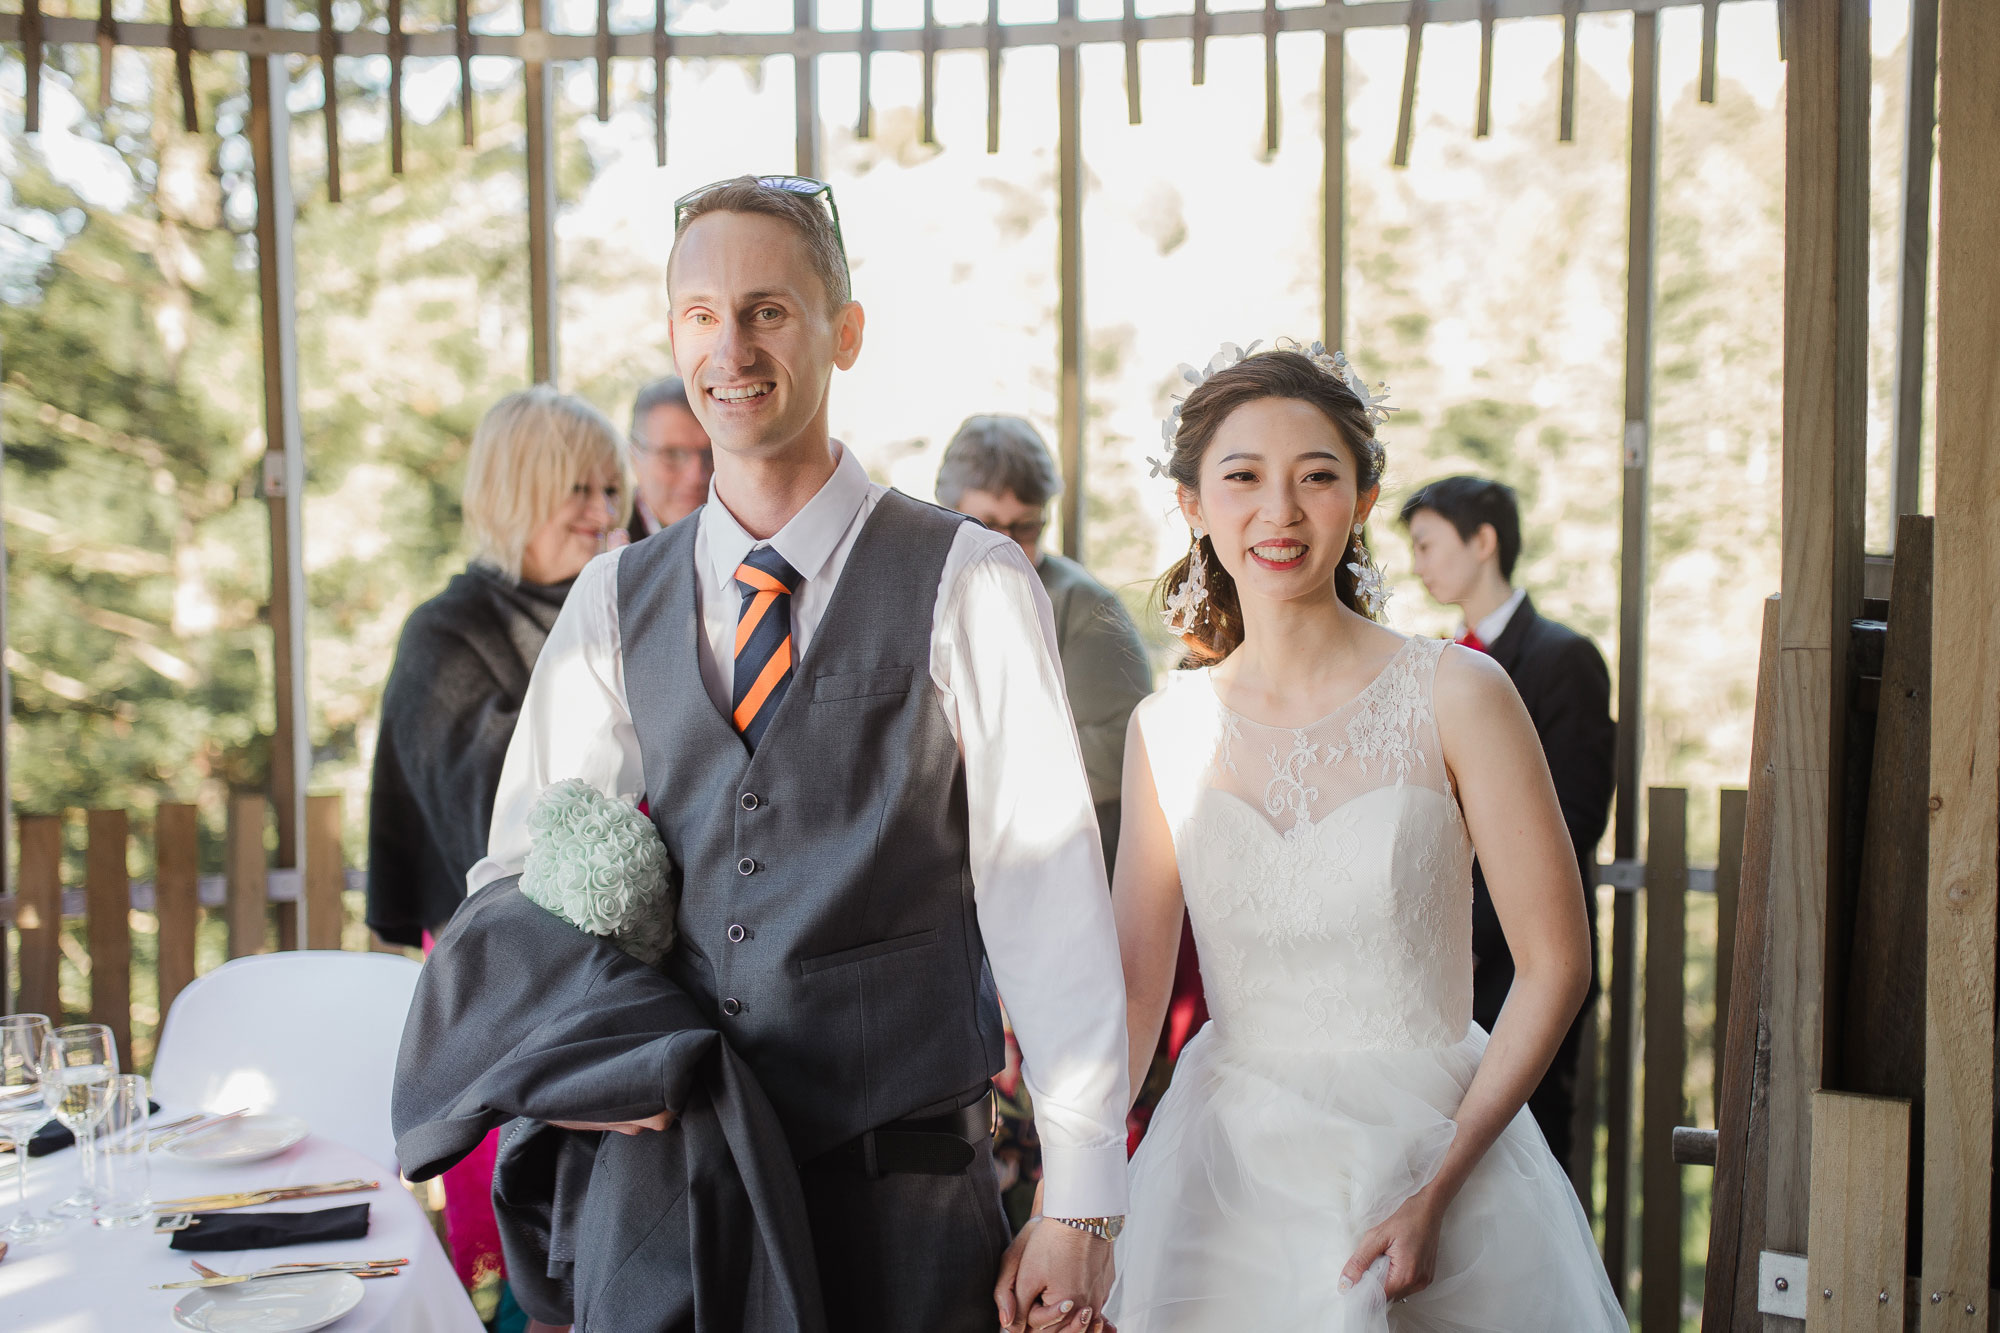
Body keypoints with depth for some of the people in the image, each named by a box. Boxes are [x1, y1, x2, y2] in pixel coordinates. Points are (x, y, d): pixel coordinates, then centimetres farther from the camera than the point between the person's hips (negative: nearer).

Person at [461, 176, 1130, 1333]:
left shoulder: (968, 584, -6)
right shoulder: (615, 601, 6)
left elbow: (1050, 886, -9)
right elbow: (524, 871, 10)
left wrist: (1082, 1201, -11)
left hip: (906, 1180, -3)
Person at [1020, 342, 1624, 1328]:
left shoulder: (1455, 696, -10)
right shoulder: (1164, 731, -1)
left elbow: (1554, 964, -9)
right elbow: (1131, 991, 0)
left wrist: (1436, 1191, -15)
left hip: (1432, 1160, -2)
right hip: (1225, 1171, 2)